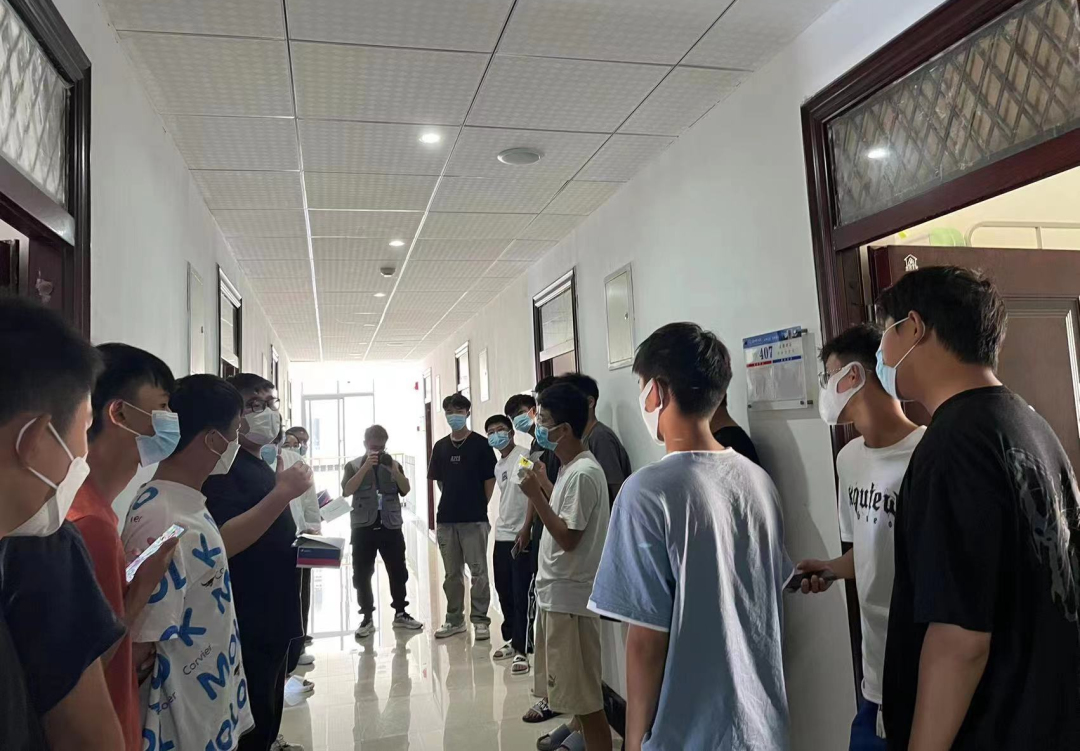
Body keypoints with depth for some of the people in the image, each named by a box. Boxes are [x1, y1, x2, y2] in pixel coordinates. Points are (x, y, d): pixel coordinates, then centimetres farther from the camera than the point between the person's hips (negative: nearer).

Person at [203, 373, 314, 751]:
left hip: (274, 618, 9)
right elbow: (222, 542, -27)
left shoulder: (265, 465, 14)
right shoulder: (223, 466, -15)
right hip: (245, 626, -9)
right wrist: (283, 492, -31)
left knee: (267, 716, 20)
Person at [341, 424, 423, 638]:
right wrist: (366, 467, -21)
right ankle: (367, 618, 10)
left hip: (391, 526, 2)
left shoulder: (393, 465, 10)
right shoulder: (353, 466, 3)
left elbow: (405, 490, 0)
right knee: (362, 574, 0)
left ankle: (400, 614, 20)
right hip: (363, 527, -2)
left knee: (398, 571, 7)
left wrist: (395, 471, -16)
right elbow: (347, 490, -13)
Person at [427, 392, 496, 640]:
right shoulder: (440, 446, 8)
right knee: (452, 573, 13)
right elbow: (438, 480, 15)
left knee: (478, 571, 1)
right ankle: (454, 619, 24)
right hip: (446, 518, 4)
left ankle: (480, 619, 11)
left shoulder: (480, 444, -3)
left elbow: (490, 480, -2)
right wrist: (454, 500, 8)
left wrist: (478, 506, 0)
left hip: (475, 519, -4)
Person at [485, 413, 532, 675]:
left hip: (520, 536, -8)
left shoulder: (523, 457, -10)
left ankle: (521, 650, 4)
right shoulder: (498, 466, 15)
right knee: (504, 592, 15)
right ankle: (511, 640, 28)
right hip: (501, 536, 8)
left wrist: (526, 528, -22)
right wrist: (502, 525, 16)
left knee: (520, 595, -3)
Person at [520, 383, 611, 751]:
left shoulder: (583, 473, -20)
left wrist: (535, 495, -19)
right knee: (573, 679, 23)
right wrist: (544, 489, 7)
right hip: (556, 590, 10)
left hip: (569, 594, -10)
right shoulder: (570, 468, 10)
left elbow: (568, 538, -22)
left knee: (583, 686, 0)